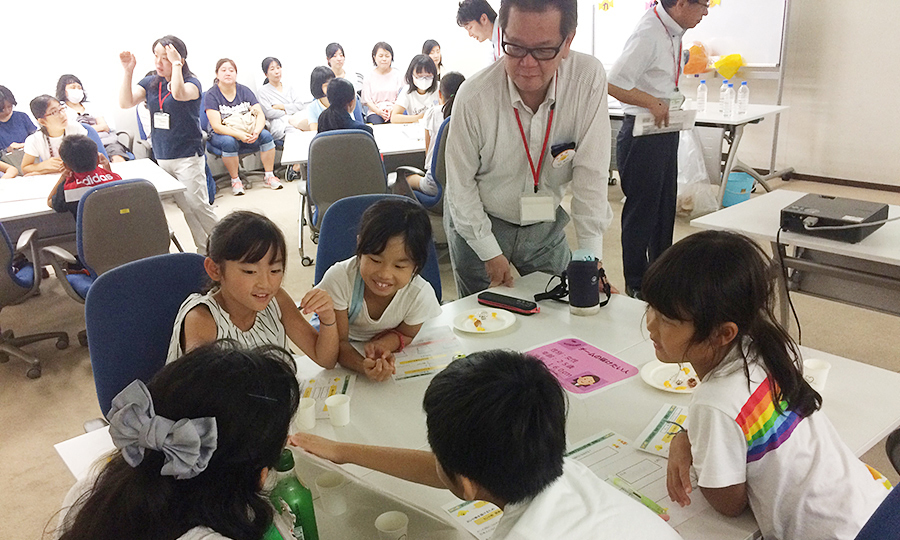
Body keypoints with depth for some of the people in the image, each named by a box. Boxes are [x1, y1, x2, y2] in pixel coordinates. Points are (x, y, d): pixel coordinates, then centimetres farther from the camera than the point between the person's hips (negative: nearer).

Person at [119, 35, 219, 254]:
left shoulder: (192, 83, -7)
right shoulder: (150, 82, 10)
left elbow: (179, 94, -30)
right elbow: (126, 102, -2)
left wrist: (176, 64, -22)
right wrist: (128, 72, -9)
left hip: (188, 156, -5)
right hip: (162, 157, 6)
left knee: (198, 205, -9)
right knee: (185, 208, 7)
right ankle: (204, 251, 15)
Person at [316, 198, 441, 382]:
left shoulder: (420, 294, -24)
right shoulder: (339, 279, -29)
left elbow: (406, 334, -5)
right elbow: (338, 341, -22)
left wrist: (380, 345, -28)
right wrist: (363, 366, -43)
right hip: (345, 353, 0)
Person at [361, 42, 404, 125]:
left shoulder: (398, 75, 13)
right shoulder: (368, 78, 12)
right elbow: (367, 100, 6)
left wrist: (392, 110, -15)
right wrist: (379, 111, -14)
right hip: (375, 113, 0)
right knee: (376, 123, -34)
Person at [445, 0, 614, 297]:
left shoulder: (589, 77, -19)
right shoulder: (473, 96, -22)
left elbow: (591, 172, -17)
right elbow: (461, 184, -13)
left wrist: (591, 257, -18)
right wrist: (490, 253, -12)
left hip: (546, 223, 2)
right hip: (476, 224, -2)